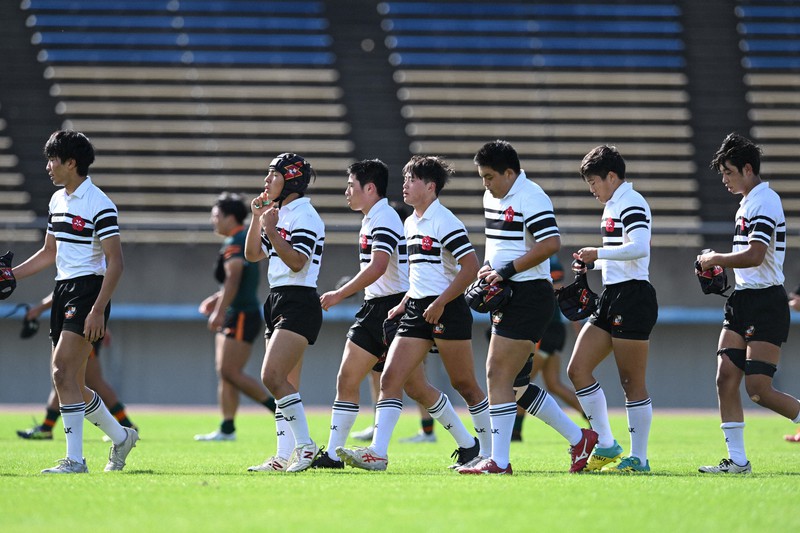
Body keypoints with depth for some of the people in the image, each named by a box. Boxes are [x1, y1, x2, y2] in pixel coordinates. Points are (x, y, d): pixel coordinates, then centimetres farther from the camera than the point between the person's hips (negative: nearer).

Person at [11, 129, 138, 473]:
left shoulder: (99, 205, -12)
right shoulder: (57, 200, 14)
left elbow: (115, 261, -15)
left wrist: (98, 309, -22)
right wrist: (12, 275, 15)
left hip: (88, 290, -9)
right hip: (63, 289, 9)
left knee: (63, 371, -18)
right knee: (71, 383, 9)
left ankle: (75, 460, -17)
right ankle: (121, 437, 27)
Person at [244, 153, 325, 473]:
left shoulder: (304, 216, -11)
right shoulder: (280, 214, 17)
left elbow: (297, 262, -21)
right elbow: (252, 255, 19)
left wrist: (271, 230, -22)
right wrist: (257, 219, 8)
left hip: (298, 303, -10)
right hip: (278, 302, 10)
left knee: (273, 377, -19)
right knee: (285, 386, 7)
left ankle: (305, 445, -15)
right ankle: (284, 456, 6)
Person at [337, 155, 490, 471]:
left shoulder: (444, 222, -12)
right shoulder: (411, 223, 15)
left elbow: (470, 267, -18)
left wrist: (440, 303, -20)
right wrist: (405, 303, 15)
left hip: (447, 311, -8)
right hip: (417, 310, 8)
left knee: (464, 385, 1)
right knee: (391, 377, -3)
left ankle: (490, 451, 15)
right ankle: (377, 452, -8)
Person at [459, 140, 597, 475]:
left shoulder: (530, 197, -14)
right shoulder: (492, 198, 16)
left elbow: (551, 243, -24)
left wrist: (506, 271, -21)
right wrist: (488, 267, 9)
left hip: (529, 295, -10)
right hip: (509, 298, 10)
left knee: (498, 376, -11)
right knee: (512, 383, 10)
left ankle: (499, 461, -6)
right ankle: (578, 438, 18)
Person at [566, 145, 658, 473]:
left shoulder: (631, 203, -12)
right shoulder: (613, 206, 18)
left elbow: (639, 248, -27)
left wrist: (598, 253, -19)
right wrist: (592, 264, 15)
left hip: (632, 296, -10)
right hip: (611, 297, 10)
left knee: (632, 382, -5)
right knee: (577, 369, 6)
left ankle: (638, 458, 1)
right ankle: (606, 446, 11)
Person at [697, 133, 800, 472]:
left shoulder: (765, 202, -14)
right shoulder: (747, 204, 17)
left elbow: (755, 256, -25)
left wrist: (716, 259, -11)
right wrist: (717, 265, 11)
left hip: (766, 303, -9)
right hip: (742, 301, 9)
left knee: (759, 389, -13)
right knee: (726, 379, -1)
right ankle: (737, 460, 1)